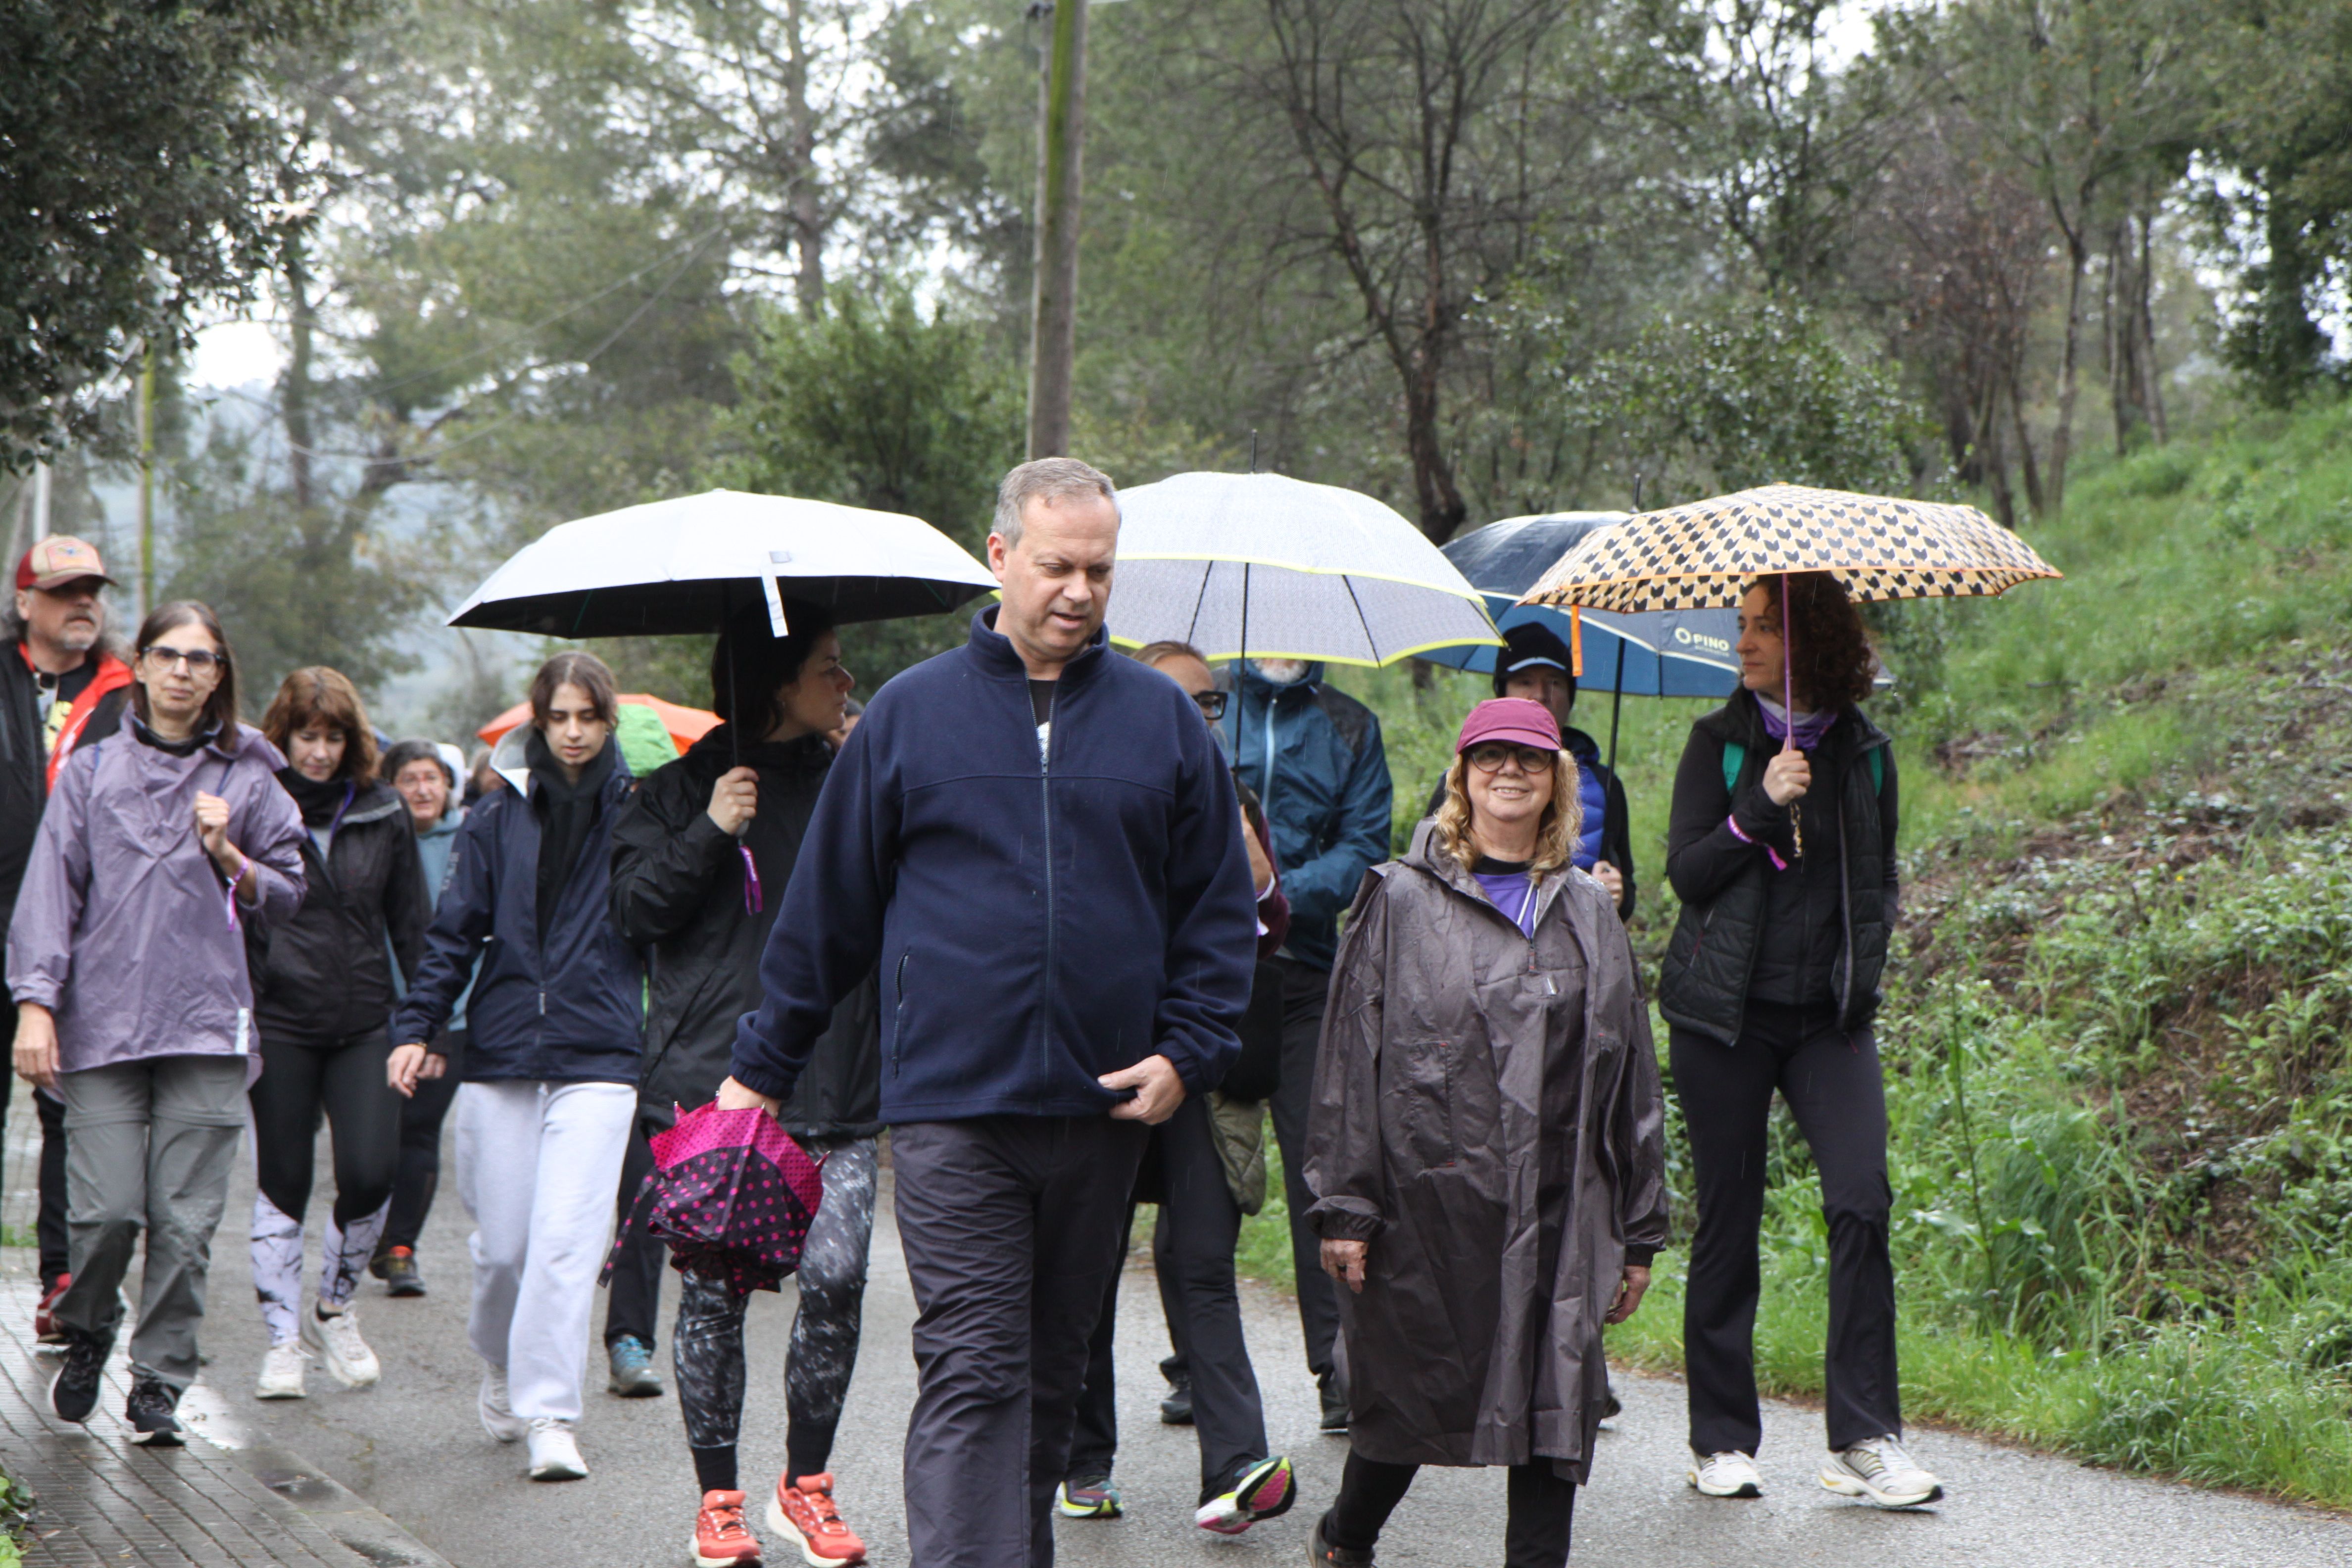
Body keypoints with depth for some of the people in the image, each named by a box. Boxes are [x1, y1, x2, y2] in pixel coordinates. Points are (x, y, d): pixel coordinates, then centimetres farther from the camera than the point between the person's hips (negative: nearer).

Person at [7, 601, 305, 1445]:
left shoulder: (246, 780, 11)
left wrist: (231, 859, -3)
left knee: (185, 1219, -5)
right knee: (106, 1209, -7)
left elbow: (287, 896, 16)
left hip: (207, 1025, 1)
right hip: (102, 1022, 0)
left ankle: (159, 1384, 7)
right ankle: (87, 1335, 22)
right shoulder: (91, 770, 9)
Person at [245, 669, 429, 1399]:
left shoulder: (382, 813, 7)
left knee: (371, 1171, -9)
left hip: (365, 1022, 2)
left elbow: (411, 925, 12)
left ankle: (335, 1307, 15)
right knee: (282, 1183, 2)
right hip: (280, 1023, -2)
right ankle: (283, 1336, 12)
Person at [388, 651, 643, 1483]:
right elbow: (455, 932, 10)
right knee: (501, 1242, 6)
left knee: (566, 1240, -13)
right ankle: (503, 1370, 33)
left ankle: (551, 1413, -9)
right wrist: (417, 1028, 3)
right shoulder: (497, 819, 10)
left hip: (598, 1058, -2)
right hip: (500, 1051, 2)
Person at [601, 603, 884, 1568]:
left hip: (836, 1081, 2)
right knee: (714, 1287, -2)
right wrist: (709, 832, -10)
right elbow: (636, 907, 0)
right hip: (711, 1079, -2)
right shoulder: (681, 791, 9)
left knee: (836, 1280, -7)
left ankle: (805, 1485, 11)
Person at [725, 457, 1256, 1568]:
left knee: (1050, 1369, 13)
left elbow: (1218, 907, 11)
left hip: (1104, 1107, 3)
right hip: (952, 1109, -3)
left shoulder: (1161, 718, 8)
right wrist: (762, 1067, 10)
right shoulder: (910, 715, 4)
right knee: (972, 1371, -9)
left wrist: (1188, 1052, -2)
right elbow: (827, 905, 9)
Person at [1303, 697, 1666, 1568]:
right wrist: (1343, 1204, -8)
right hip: (1426, 1202, -3)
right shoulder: (1401, 900, 3)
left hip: (1560, 1216, 3)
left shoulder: (1590, 914, 14)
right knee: (1410, 1389, 7)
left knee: (1554, 1396, -4)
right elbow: (1349, 1060, -1)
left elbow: (1631, 1078, 14)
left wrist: (1639, 1230, 11)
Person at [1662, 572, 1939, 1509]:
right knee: (1728, 1221, 2)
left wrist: (1864, 969, 0)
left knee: (1861, 1199, -14)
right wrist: (1760, 807, -17)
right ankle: (1721, 1441, 11)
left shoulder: (1864, 752, 9)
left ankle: (1864, 1439, -10)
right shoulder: (1721, 742, 4)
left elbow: (1878, 880, 17)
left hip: (1829, 1014, 1)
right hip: (1725, 1011, -1)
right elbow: (1685, 871, -3)